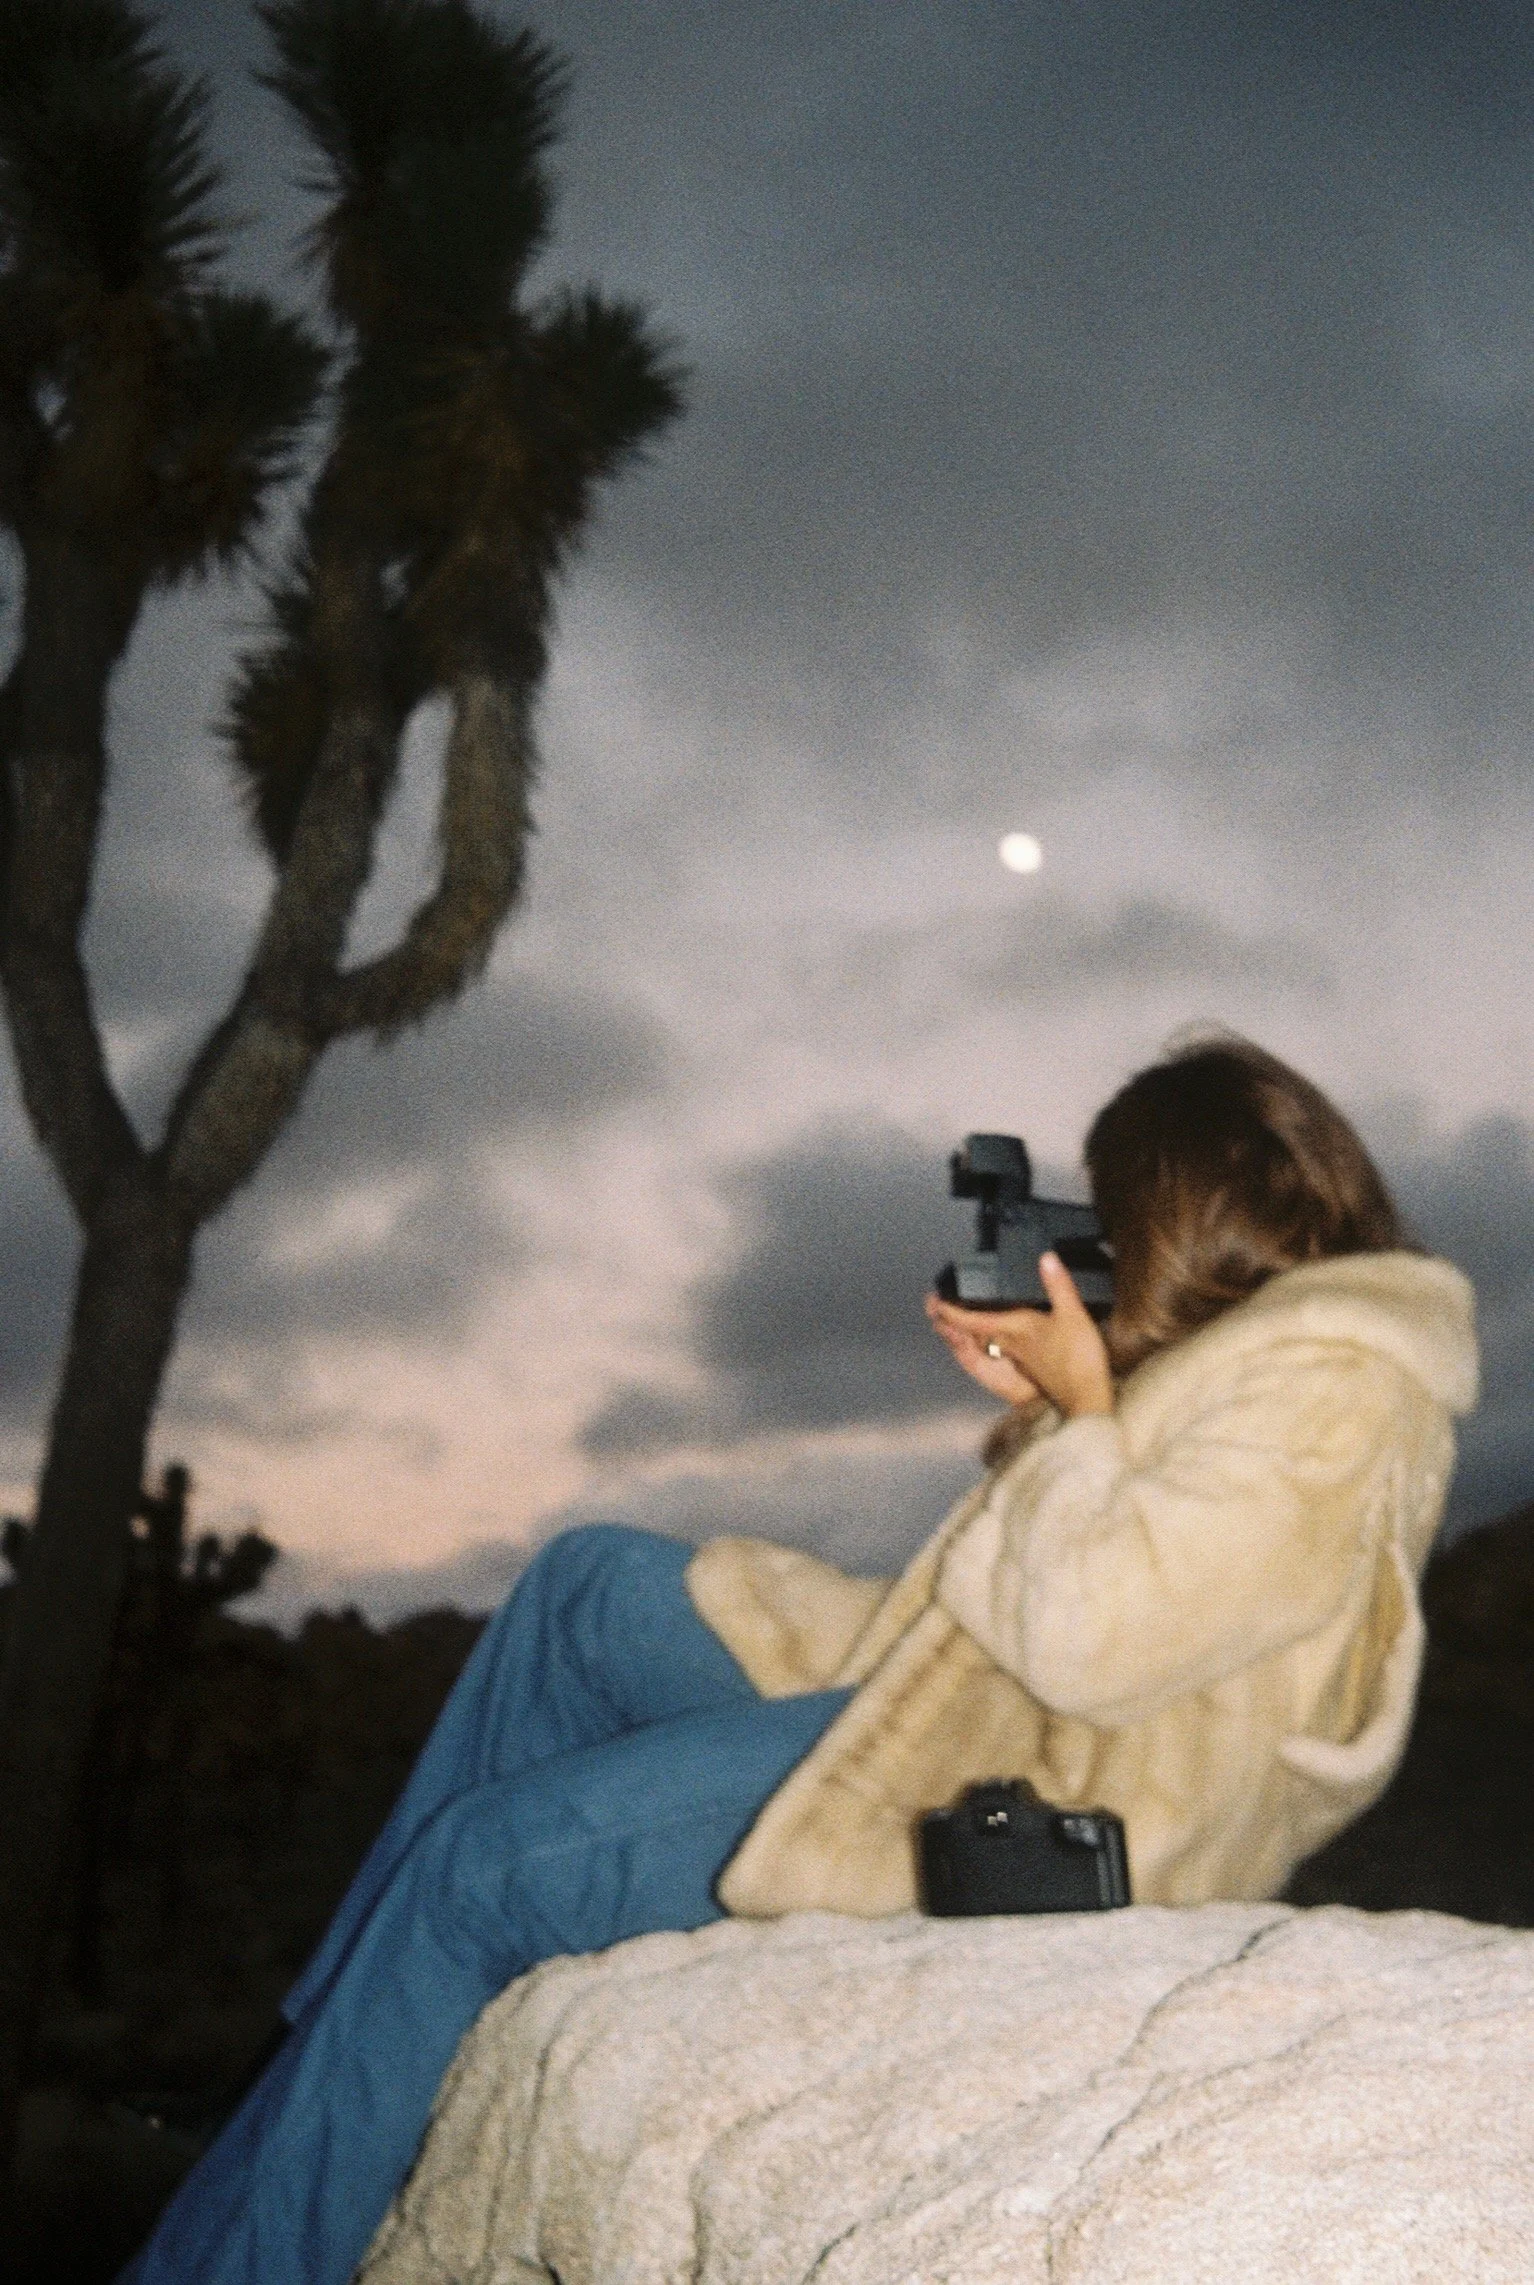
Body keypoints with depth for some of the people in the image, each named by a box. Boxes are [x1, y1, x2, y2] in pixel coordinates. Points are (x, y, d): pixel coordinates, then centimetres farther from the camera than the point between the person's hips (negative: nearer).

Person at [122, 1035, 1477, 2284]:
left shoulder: (1327, 1402, -20)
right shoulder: (1288, 1335, 11)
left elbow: (1079, 1639, -26)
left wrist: (1083, 1413, -16)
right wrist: (1038, 1403, 1)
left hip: (1038, 1801, -11)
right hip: (982, 1705, 11)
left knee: (479, 1868, -11)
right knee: (586, 1590, 10)